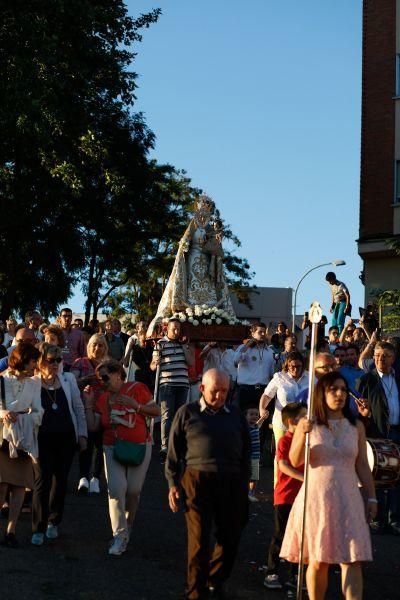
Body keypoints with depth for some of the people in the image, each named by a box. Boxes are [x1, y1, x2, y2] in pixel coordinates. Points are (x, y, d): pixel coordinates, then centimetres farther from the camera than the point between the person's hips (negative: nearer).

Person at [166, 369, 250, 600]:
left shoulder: (236, 414, 14)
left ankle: (215, 580, 29)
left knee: (231, 537, 7)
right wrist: (173, 483, 1)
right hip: (197, 479, -3)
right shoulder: (187, 413, 7)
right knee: (199, 539, -1)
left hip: (231, 483, 3)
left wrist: (244, 485, 8)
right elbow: (174, 450, 7)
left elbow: (246, 451, 15)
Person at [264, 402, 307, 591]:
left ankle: (295, 574, 20)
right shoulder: (284, 440, -10)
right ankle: (271, 574, 10)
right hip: (284, 496, -6)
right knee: (280, 536, 1)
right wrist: (303, 478, -31)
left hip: (302, 495, 6)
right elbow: (283, 465, -21)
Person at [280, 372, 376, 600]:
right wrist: (303, 435, -19)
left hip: (347, 500, 1)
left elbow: (362, 465, 12)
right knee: (318, 560, 3)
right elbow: (295, 462, -4)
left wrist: (371, 497, 9)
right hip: (316, 498, -1)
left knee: (352, 560, -7)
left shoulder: (356, 426, 7)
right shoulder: (308, 424, 2)